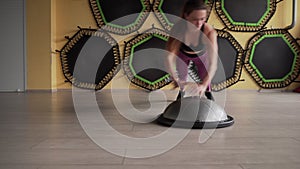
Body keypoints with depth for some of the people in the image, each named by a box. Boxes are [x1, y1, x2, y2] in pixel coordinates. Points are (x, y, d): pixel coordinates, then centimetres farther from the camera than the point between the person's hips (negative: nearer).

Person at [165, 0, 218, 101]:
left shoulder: (209, 31, -41)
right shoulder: (178, 29, -39)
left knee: (204, 77, 15)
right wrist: (177, 80, -61)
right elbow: (169, 58, -45)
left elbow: (213, 63, -46)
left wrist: (204, 85, -62)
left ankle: (208, 91, 48)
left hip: (201, 55, 0)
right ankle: (182, 91, 47)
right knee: (181, 78, 14)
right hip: (183, 55, 0)